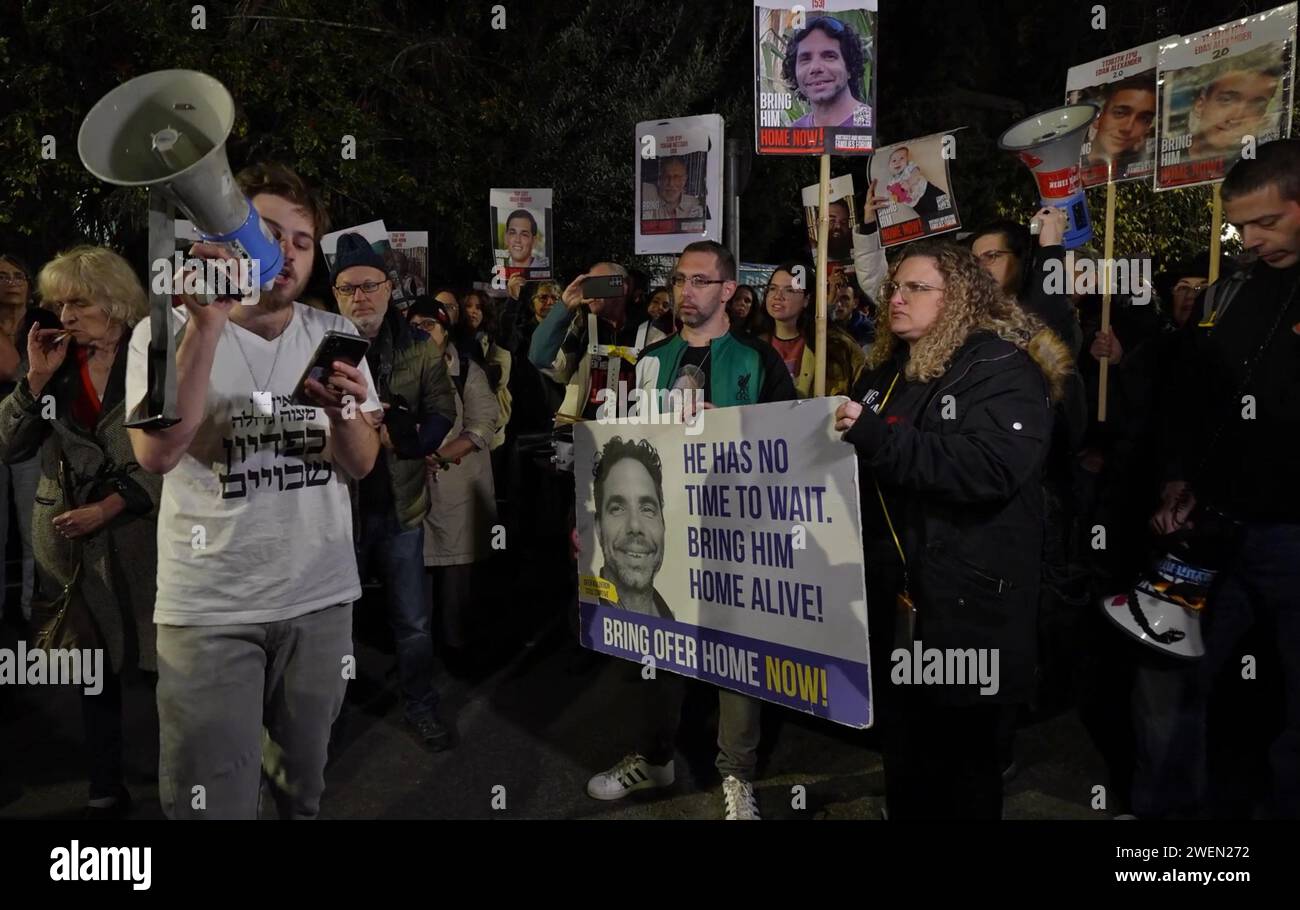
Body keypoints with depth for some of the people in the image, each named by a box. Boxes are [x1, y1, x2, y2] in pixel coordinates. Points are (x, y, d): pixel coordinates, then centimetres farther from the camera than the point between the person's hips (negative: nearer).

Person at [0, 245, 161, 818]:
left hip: (140, 536, -4)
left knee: (164, 660, 1)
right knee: (95, 668, 13)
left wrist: (109, 507, -14)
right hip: (72, 542, 4)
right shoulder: (57, 365, 6)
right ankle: (106, 791, 26)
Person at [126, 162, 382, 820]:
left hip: (321, 598, 3)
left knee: (305, 788, 16)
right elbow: (157, 453, -21)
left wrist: (345, 413, -20)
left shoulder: (333, 335, 5)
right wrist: (209, 321, -24)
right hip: (208, 609, -3)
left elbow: (360, 466, 2)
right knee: (212, 801, 6)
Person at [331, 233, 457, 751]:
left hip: (399, 503, 1)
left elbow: (442, 413, -3)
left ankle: (420, 705, 30)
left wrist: (400, 438, -20)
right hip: (337, 503, -1)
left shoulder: (419, 348, 1)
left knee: (413, 621, 12)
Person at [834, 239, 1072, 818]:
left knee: (965, 754, 9)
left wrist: (876, 436, -29)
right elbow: (859, 452, 27)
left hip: (966, 605, -7)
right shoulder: (886, 369, 14)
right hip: (891, 598, 7)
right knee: (902, 756, 18)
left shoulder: (1004, 368, -10)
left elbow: (992, 468, -27)